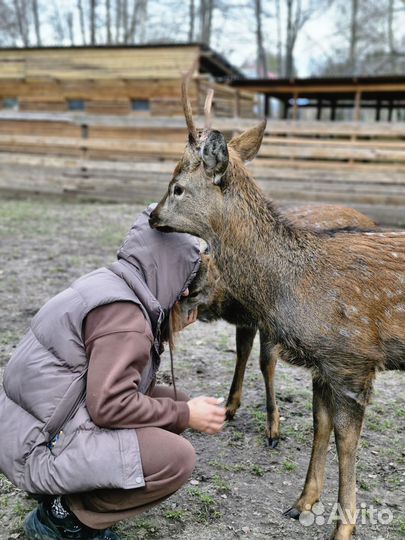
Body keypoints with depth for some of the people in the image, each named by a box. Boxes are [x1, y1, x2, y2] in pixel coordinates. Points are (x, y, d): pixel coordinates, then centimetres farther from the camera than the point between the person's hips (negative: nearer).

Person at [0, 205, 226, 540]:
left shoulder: (110, 285, 8)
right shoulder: (122, 312, -21)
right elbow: (110, 406, -26)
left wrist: (167, 330, 6)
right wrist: (185, 415, -15)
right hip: (40, 449, -10)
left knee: (174, 401, 10)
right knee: (177, 459, -20)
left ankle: (69, 499, 12)